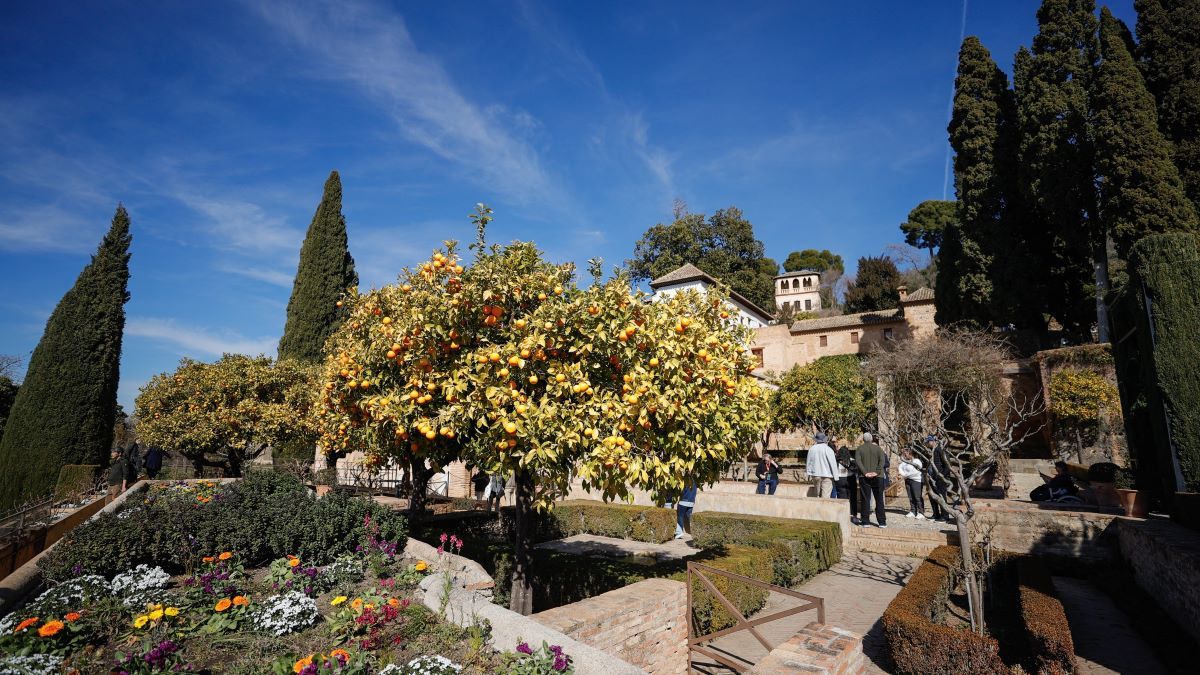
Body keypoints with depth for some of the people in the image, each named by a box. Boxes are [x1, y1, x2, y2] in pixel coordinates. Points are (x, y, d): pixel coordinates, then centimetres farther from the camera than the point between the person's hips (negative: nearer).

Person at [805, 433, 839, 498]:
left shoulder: (812, 449, 3)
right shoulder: (828, 449, -11)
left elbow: (808, 462, 10)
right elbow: (833, 463, -9)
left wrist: (808, 473, 20)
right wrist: (835, 475, -1)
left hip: (815, 474, 4)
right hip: (826, 475, -4)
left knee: (818, 494, 15)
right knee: (825, 495, -4)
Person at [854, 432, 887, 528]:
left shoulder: (859, 449, 2)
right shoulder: (878, 448, 3)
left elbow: (858, 461, -11)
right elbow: (882, 461, -9)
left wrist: (865, 472, -13)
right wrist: (876, 472, -11)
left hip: (864, 477, 0)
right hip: (877, 477, 0)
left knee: (865, 499, 3)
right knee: (879, 499, 7)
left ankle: (865, 521, 4)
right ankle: (882, 522, 9)